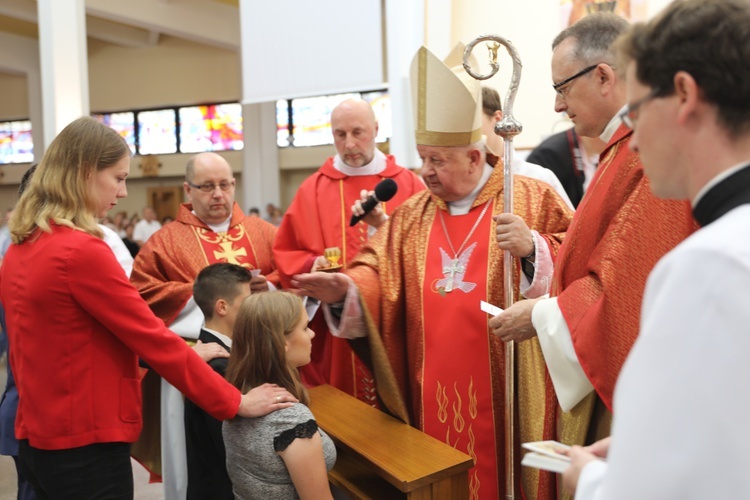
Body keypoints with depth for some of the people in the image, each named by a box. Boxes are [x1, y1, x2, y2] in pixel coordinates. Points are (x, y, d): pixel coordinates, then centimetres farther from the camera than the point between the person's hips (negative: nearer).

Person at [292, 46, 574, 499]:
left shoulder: (531, 198, -2)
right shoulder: (413, 213, 10)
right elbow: (380, 270, 5)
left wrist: (532, 246, -24)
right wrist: (348, 287, -15)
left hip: (502, 391, -3)